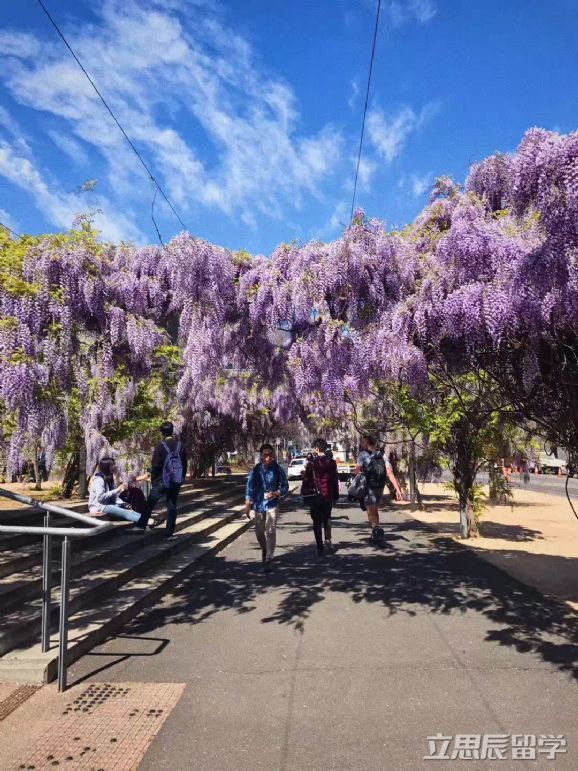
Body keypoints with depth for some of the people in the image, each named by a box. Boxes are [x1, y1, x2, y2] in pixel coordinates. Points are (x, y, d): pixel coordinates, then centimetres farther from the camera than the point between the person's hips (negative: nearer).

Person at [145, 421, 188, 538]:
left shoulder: (160, 446, -11)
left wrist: (153, 481, 0)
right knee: (172, 506, 8)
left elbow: (155, 466, -10)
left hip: (162, 481, -3)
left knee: (149, 504, 13)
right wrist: (182, 479, 14)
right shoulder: (180, 446, 1)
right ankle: (169, 532, 8)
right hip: (176, 482, 4)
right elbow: (185, 465, 5)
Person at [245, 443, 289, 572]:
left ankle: (269, 559, 3)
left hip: (272, 504, -2)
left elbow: (285, 486, -1)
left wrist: (277, 493, -20)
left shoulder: (277, 469, -9)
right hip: (258, 505, 2)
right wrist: (248, 504, -9)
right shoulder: (255, 470, -7)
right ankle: (264, 550, 42)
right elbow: (250, 487, -4)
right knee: (259, 532, 14)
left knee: (271, 531, -7)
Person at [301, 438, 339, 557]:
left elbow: (306, 480, -8)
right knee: (327, 518, 23)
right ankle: (328, 541, 14)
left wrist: (303, 494, 3)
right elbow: (336, 480, 4)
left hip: (315, 496, -3)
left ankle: (320, 548, 6)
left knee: (317, 522, 6)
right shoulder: (332, 462, 0)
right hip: (328, 495, 3)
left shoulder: (312, 463, -11)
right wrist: (336, 495, 13)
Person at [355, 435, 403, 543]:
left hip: (368, 487, -5)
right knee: (375, 509, 21)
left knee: (371, 510, -6)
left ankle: (377, 528, -32)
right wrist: (398, 489, -6)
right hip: (380, 487, 5)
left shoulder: (363, 454, -3)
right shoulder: (383, 456, 8)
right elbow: (390, 473, -2)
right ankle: (375, 534, 29)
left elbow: (357, 470, -15)